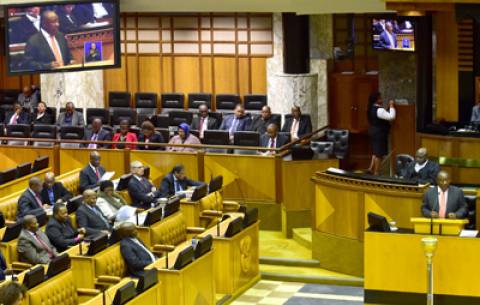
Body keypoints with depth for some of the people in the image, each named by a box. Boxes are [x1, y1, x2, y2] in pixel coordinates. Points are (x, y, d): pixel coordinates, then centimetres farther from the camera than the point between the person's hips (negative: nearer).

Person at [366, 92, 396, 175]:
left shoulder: (371, 109, 6)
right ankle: (376, 173, 8)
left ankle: (371, 169, 22)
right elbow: (391, 116, -30)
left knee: (376, 152, 22)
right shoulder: (379, 110, -24)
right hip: (379, 133, -10)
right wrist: (391, 106, -20)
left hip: (373, 131, 10)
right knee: (379, 154, 1)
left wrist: (387, 107, 9)